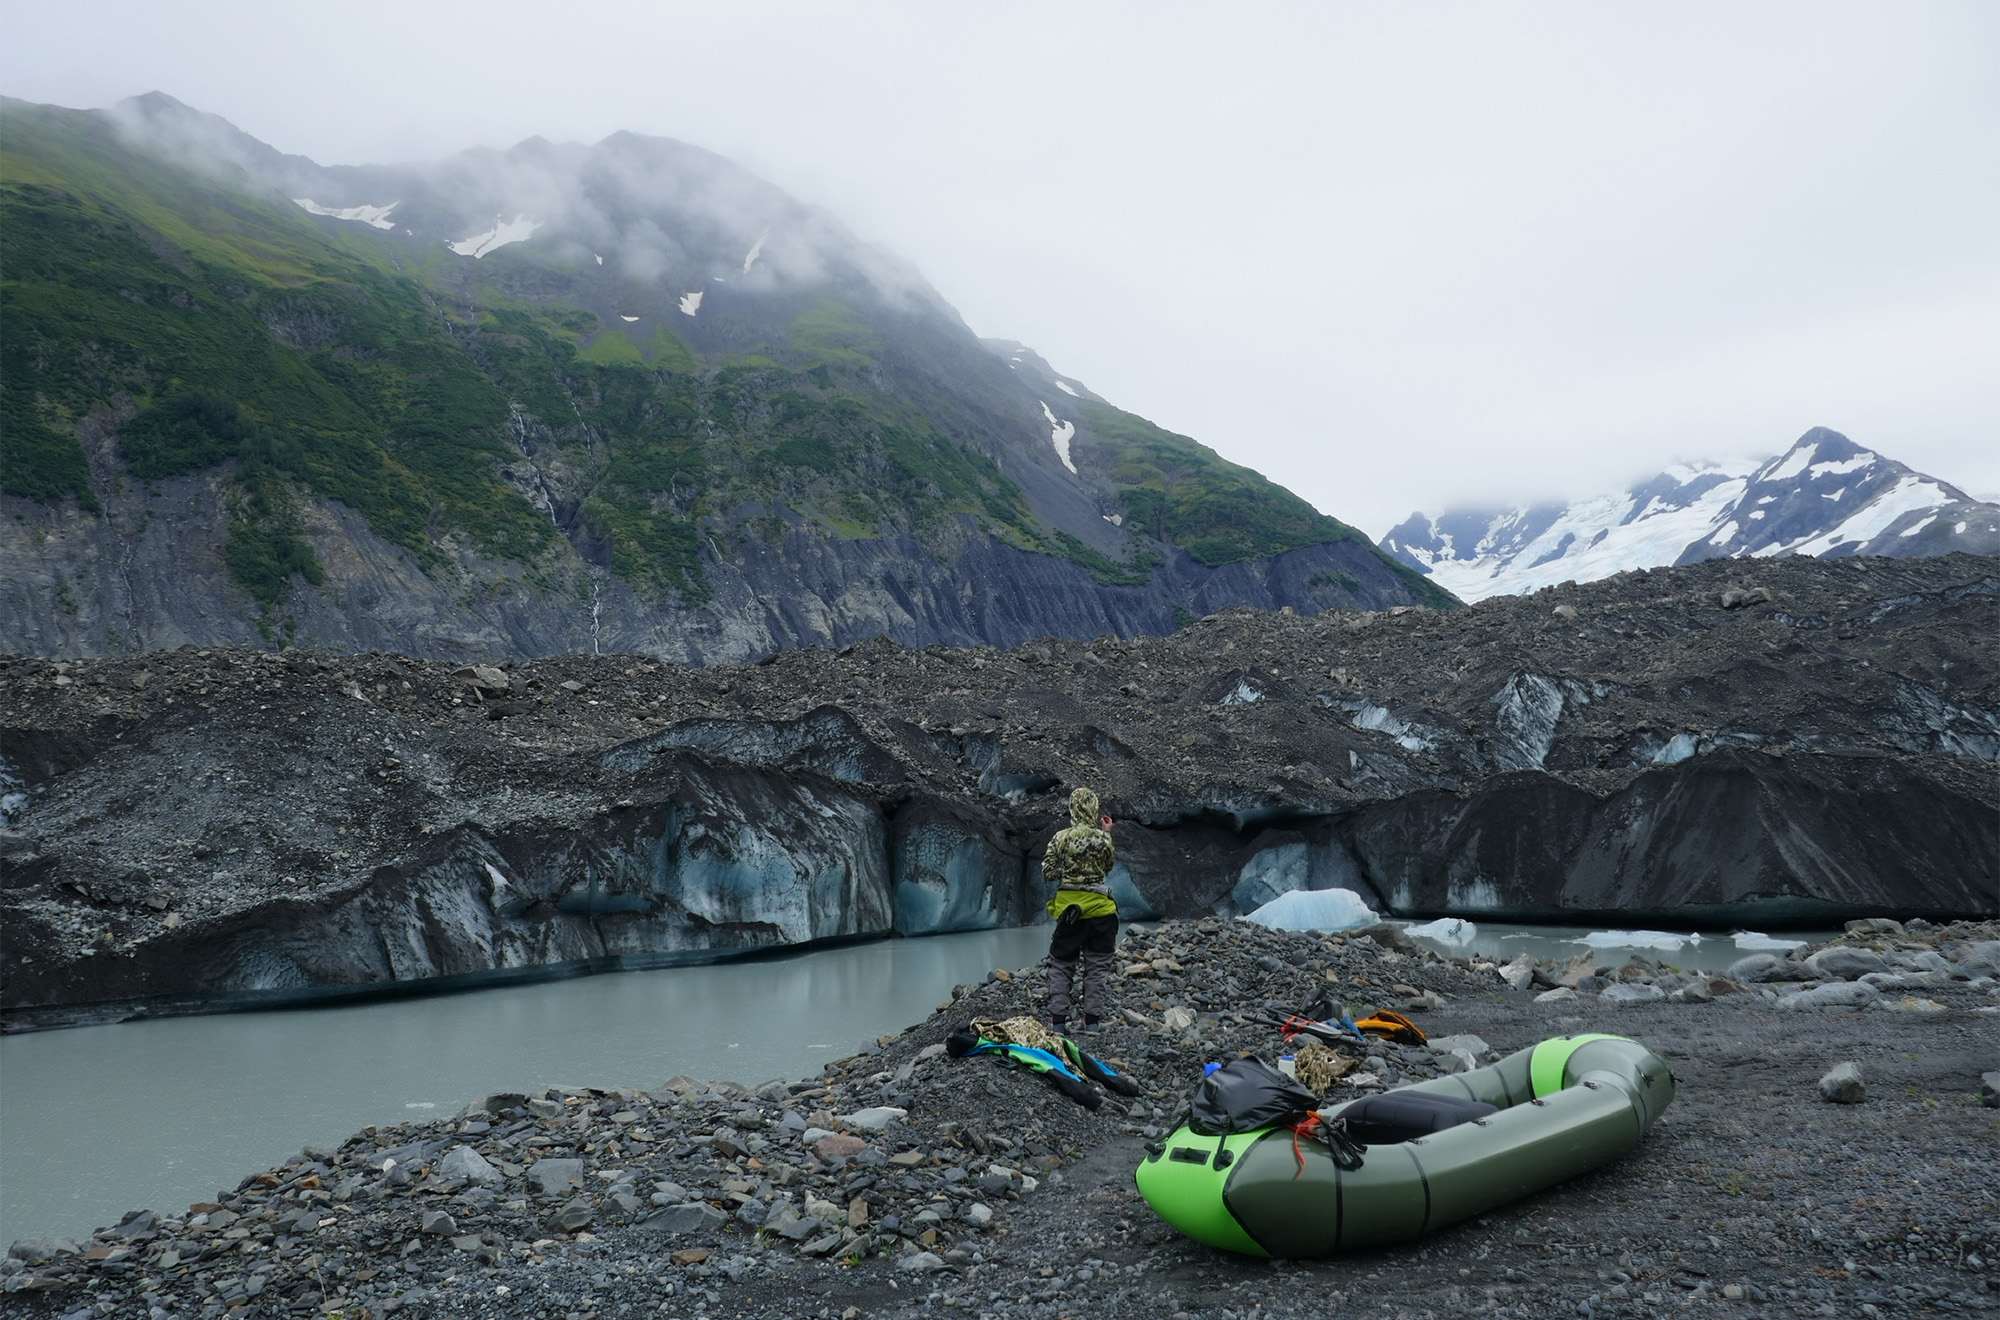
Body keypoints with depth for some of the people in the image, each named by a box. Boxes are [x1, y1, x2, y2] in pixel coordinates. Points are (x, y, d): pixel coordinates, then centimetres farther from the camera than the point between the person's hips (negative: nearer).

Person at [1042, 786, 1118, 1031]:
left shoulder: (1061, 838, -8)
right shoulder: (1103, 838, -6)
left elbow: (1047, 873, -4)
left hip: (1068, 908, 0)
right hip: (1099, 909, 0)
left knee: (1061, 965, 10)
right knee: (1097, 967, 11)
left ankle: (1058, 1020, 7)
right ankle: (1092, 1020, 11)